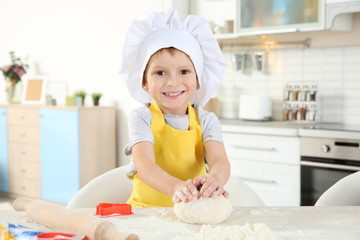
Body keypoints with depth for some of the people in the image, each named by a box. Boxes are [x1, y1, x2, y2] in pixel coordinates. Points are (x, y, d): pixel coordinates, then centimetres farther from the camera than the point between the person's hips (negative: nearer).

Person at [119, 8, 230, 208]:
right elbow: (144, 165, -19)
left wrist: (215, 179, -38)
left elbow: (220, 160, -13)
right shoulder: (142, 118, -4)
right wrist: (176, 187, -40)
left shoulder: (206, 121, 4)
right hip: (146, 212, -2)